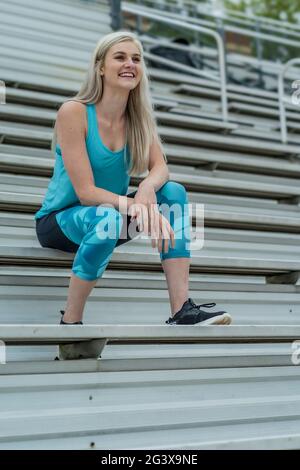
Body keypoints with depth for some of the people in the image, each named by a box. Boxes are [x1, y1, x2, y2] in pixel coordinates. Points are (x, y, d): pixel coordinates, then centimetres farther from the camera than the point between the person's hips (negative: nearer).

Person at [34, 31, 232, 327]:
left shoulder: (138, 116, 0)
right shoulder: (73, 112, -19)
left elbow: (160, 167, -11)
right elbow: (86, 192, -23)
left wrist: (148, 188, -35)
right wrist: (138, 207, -36)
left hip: (111, 214, 6)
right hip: (60, 220, -6)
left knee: (174, 192, -17)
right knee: (108, 218, -38)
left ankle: (182, 310, -24)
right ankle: (70, 323, -24)